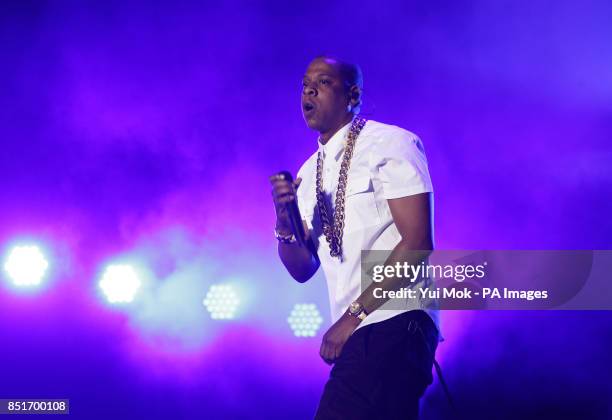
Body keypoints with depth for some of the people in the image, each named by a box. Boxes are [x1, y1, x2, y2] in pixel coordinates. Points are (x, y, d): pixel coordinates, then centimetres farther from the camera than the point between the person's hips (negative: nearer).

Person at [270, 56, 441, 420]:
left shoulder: (390, 143, -5)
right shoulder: (309, 172, 16)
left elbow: (418, 242, -14)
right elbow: (303, 270, 14)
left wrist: (353, 314, -15)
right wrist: (285, 222, -7)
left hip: (393, 324, -8)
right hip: (356, 333, 8)